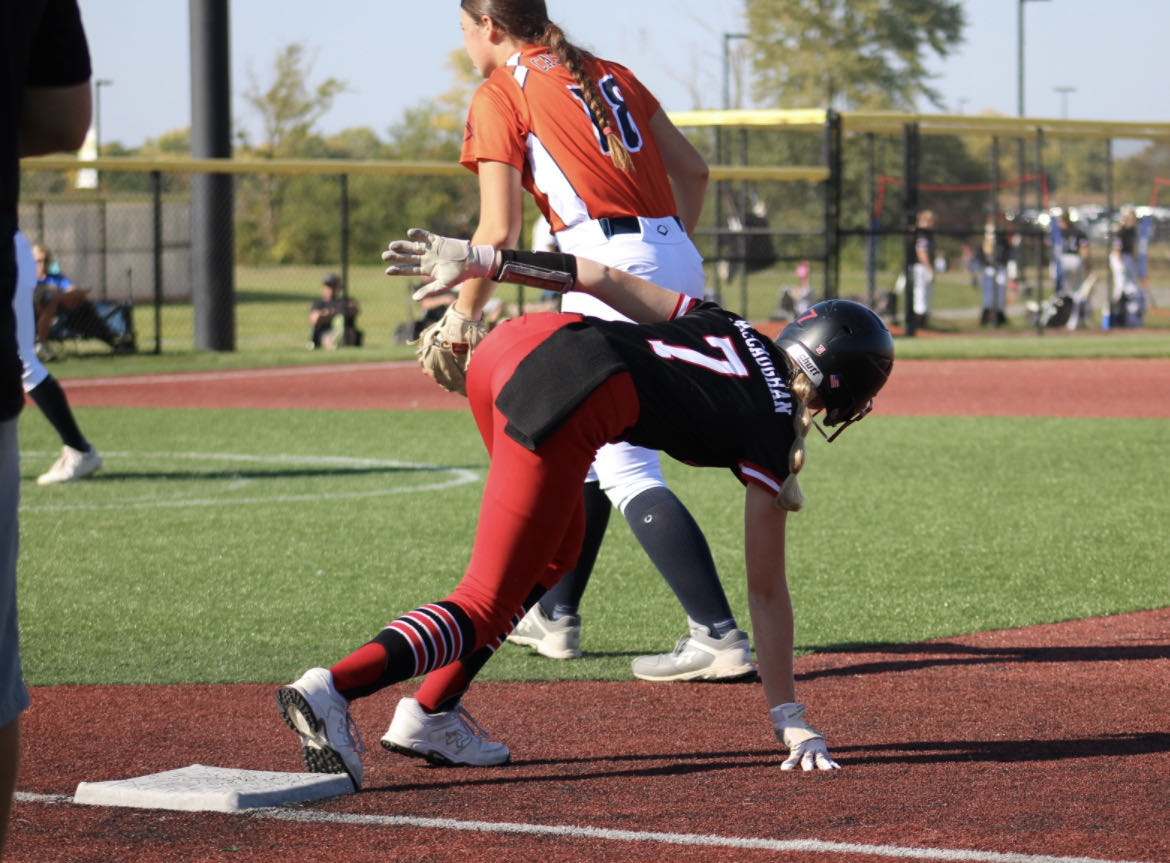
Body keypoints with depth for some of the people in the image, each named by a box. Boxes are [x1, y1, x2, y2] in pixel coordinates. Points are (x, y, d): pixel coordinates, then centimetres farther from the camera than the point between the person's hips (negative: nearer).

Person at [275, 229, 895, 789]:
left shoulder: (727, 325, 28)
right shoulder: (771, 443, 13)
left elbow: (606, 278, 21)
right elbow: (766, 589, 15)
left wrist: (480, 259, 19)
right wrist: (790, 719, 22)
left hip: (508, 343, 8)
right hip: (562, 407, -8)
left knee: (558, 544, 27)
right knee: (488, 608, -2)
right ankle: (334, 689, -25)